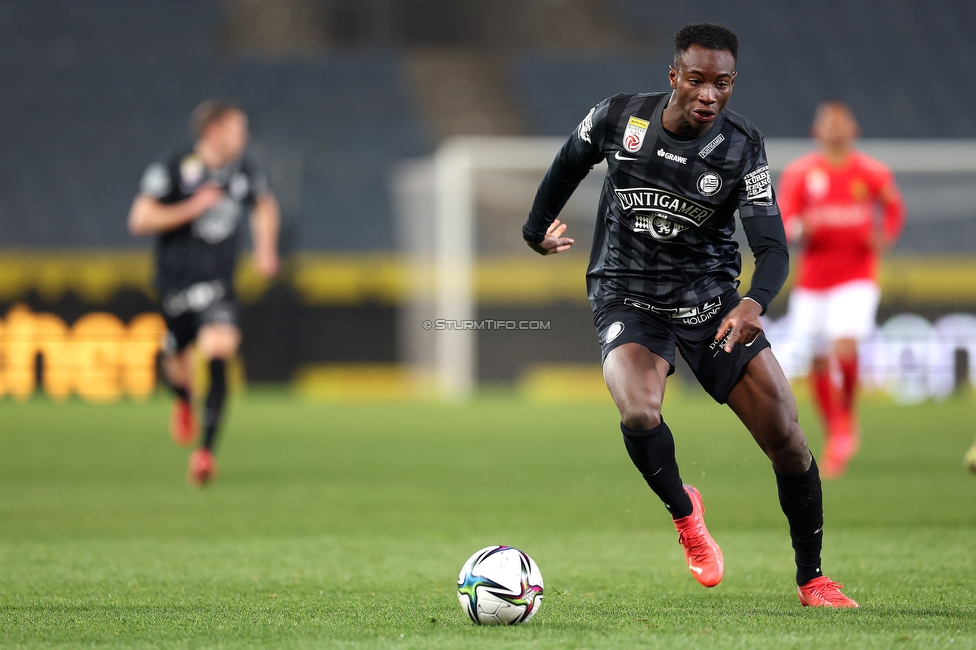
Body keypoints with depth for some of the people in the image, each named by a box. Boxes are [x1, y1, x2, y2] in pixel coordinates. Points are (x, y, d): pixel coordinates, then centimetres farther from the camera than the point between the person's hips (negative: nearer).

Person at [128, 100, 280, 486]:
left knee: (219, 353, -20)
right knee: (178, 363, 11)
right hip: (176, 281, -1)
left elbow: (265, 205, 26)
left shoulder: (246, 174, 3)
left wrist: (266, 248, 13)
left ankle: (206, 450, -21)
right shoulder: (172, 171, -10)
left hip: (218, 284, 1)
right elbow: (140, 220, -13)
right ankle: (184, 401, 50)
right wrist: (192, 208, -18)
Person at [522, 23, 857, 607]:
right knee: (639, 412, -31)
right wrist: (537, 230, 26)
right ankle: (683, 509, 2)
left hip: (711, 297, 1)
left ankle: (812, 580, 14)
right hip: (627, 295, -1)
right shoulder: (619, 118, -9)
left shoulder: (742, 146, -12)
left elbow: (773, 246, -17)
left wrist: (754, 302, -38)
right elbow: (569, 163, 13)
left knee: (786, 437, -6)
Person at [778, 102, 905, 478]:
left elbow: (894, 208, 17)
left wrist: (884, 236, -2)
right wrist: (801, 228, -24)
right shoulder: (799, 174, 0)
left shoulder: (873, 174, 0)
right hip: (812, 281, 2)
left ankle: (846, 421, 1)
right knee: (818, 363, 5)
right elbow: (783, 227, -2)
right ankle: (833, 438, 25)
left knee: (844, 348, -23)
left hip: (857, 279, -2)